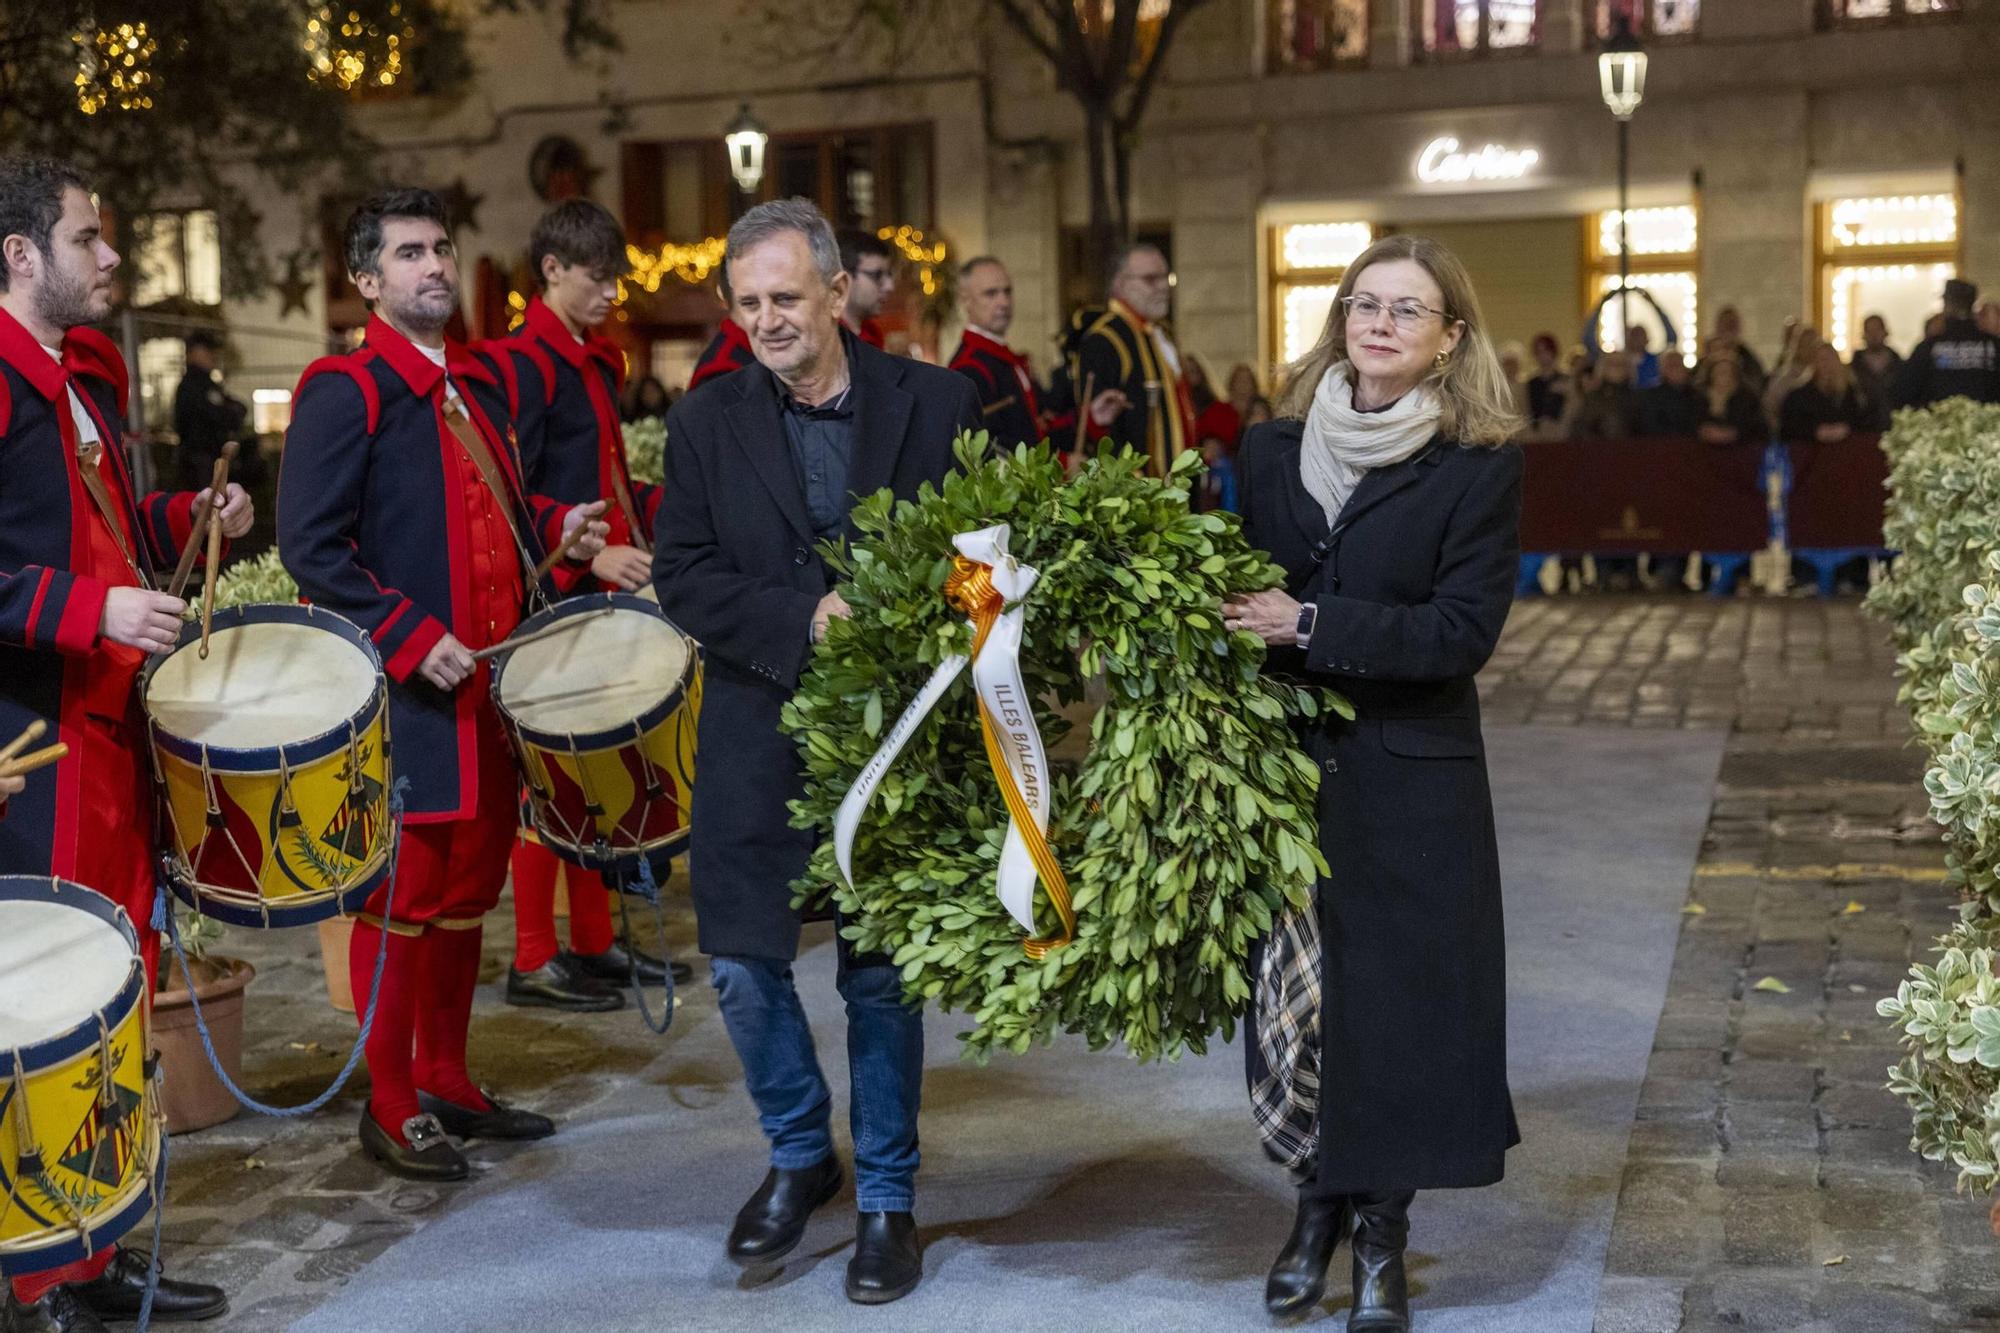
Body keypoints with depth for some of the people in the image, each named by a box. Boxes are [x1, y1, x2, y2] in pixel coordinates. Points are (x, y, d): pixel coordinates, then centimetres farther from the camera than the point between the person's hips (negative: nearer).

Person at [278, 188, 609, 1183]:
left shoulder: (478, 385, 15)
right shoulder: (344, 391, -9)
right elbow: (312, 547, -15)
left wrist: (554, 528, 7)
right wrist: (413, 640, -20)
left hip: (488, 685, 8)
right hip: (405, 695, -8)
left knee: (470, 886, 14)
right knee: (404, 896, 0)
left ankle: (446, 1080, 27)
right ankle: (392, 1109, 11)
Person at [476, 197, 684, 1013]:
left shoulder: (600, 363, 16)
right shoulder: (517, 365, -11)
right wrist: (588, 553, -26)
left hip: (608, 596, 8)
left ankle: (594, 939, 22)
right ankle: (534, 959, 5)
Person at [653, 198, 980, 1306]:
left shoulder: (937, 403, -1)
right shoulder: (707, 421, 2)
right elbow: (681, 574, -4)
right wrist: (803, 620, -17)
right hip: (759, 732, 2)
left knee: (882, 975, 7)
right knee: (742, 966, 3)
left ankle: (887, 1195, 25)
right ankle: (799, 1155, 29)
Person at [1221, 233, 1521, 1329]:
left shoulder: (1479, 467, -6)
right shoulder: (1270, 451, 6)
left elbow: (1463, 630, -13)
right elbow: (1237, 597, 10)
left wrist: (1310, 628, -19)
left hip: (1411, 784, -3)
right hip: (1284, 772, 3)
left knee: (1399, 1002, 5)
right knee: (1290, 1000, 7)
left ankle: (1381, 1236, 23)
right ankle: (1318, 1204, 29)